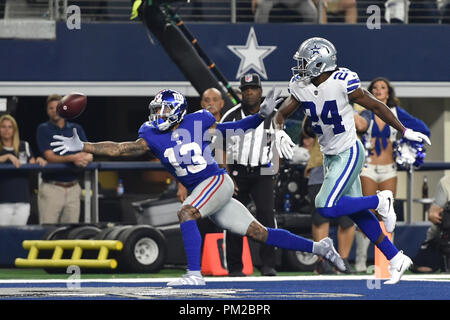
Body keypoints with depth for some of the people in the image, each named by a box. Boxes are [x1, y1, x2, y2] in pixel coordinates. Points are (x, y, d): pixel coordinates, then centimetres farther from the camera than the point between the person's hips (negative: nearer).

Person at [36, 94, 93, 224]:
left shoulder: (76, 129, 12)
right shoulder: (43, 129, 2)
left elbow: (89, 155, 4)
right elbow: (50, 157, -9)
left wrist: (84, 157, -22)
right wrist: (73, 158, -25)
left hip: (73, 188, 3)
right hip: (51, 188, -3)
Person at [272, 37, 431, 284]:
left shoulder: (343, 83, -23)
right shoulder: (300, 87, -5)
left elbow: (376, 107, -12)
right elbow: (281, 114, 6)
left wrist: (405, 132, -3)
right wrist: (279, 133, -18)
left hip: (349, 154, -7)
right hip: (329, 156, 7)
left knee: (327, 207, -19)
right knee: (357, 213, 11)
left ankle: (381, 201, 2)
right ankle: (396, 259, 22)